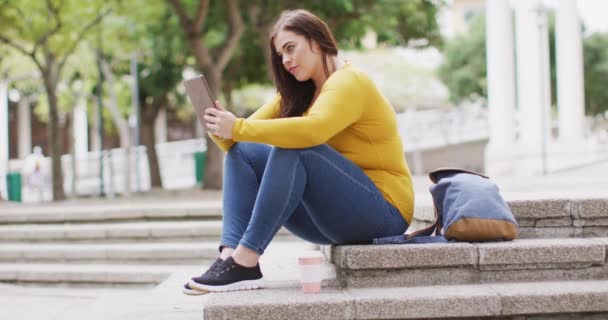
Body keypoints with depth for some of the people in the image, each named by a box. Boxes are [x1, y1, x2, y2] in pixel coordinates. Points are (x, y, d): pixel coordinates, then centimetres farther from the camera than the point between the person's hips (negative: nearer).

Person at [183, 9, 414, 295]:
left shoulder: (349, 81, -12)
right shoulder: (299, 93, 13)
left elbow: (313, 130, -32)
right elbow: (241, 138, 6)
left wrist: (238, 128, -31)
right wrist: (221, 130, -17)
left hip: (382, 214, -8)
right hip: (328, 216, 8)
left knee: (292, 149, -29)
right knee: (243, 152, -4)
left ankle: (245, 261, -33)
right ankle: (230, 254, -24)